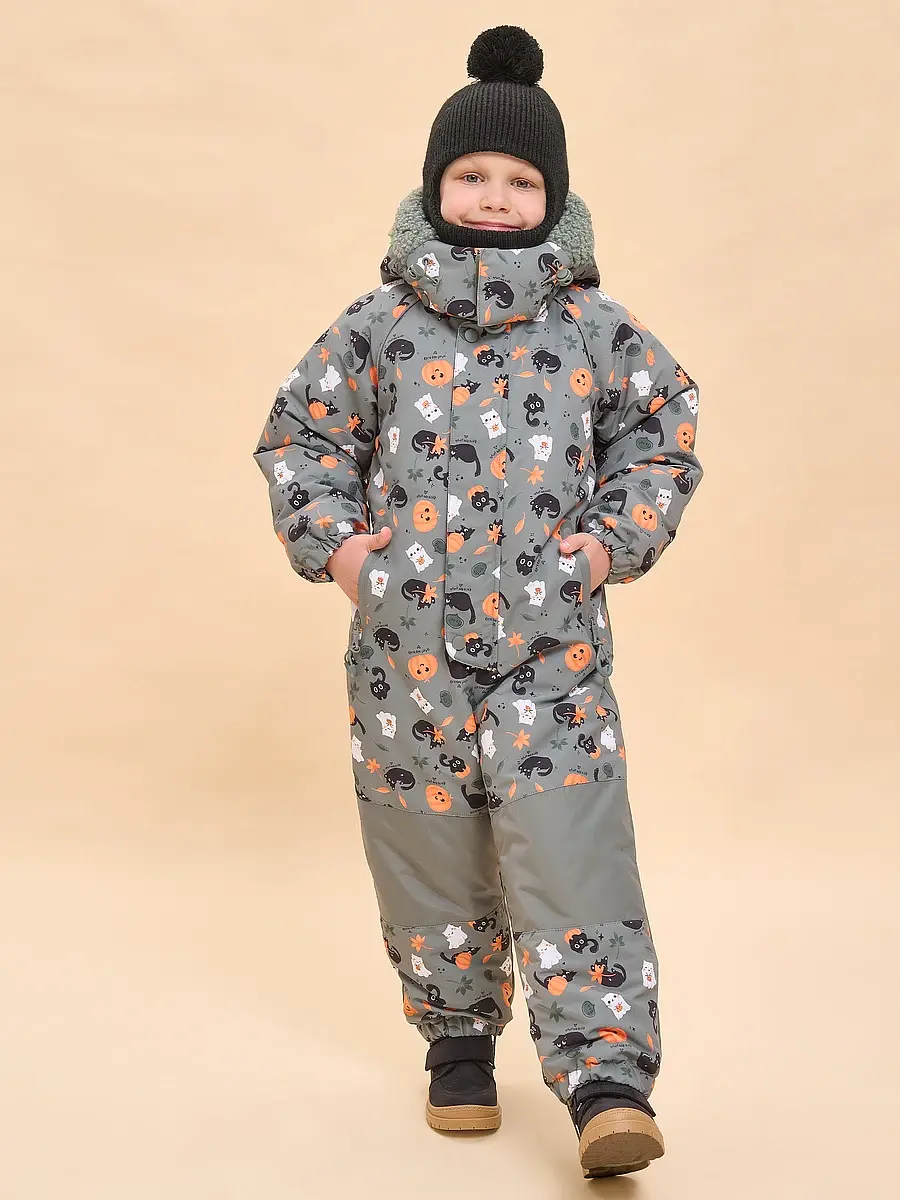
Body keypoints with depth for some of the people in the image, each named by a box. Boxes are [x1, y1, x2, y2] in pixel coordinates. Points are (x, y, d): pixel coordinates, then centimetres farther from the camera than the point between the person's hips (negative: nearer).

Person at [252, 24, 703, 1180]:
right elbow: (299, 432, 12)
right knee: (431, 868, 12)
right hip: (406, 651, 2)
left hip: (554, 651, -1)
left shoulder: (595, 328, 3)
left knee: (572, 868, -8)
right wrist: (329, 536, -3)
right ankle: (458, 1042, 31)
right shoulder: (377, 326, 3)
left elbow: (662, 436, 13)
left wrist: (619, 535, -1)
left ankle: (608, 1080, -5)